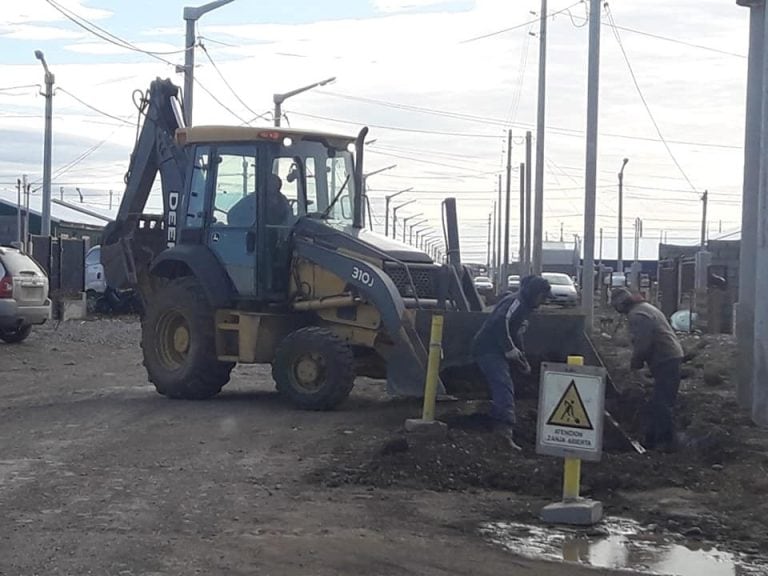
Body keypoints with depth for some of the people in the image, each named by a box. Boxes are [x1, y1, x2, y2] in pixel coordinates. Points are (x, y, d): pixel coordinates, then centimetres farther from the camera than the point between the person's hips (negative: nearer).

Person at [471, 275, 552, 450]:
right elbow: (500, 322, -27)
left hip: (494, 351, 11)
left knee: (502, 389, 16)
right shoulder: (515, 302, -12)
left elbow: (515, 334, 29)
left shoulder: (524, 306, 22)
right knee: (504, 386, -22)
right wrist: (510, 349, -23)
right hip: (488, 349, -11)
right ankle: (506, 428, -36)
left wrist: (521, 359, 24)